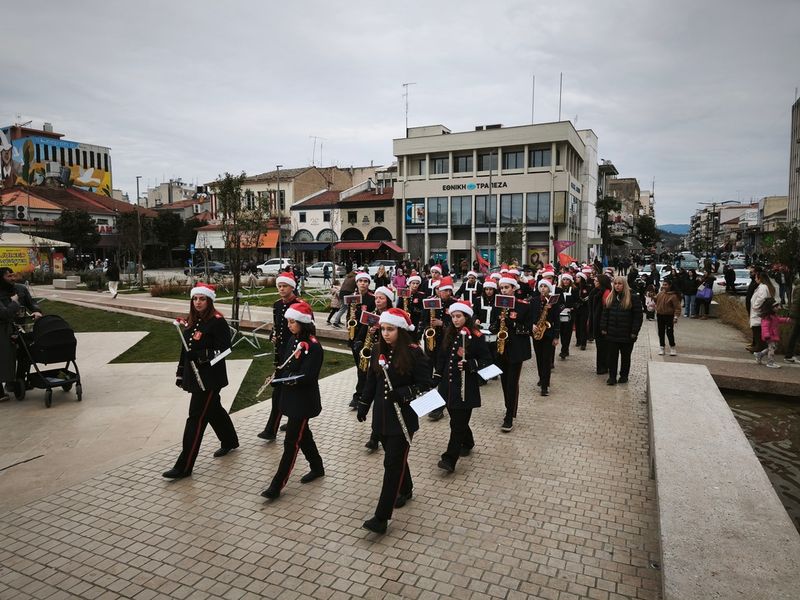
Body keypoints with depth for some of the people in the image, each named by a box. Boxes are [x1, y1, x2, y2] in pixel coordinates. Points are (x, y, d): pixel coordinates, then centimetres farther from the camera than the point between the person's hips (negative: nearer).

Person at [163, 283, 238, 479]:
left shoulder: (217, 321, -14)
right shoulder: (191, 321, 9)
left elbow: (224, 350, -17)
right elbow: (185, 348, 15)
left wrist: (203, 355, -30)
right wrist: (180, 373, 17)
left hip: (210, 378, -8)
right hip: (194, 375, 8)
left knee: (196, 418, -5)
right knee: (213, 409, 22)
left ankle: (184, 466, 2)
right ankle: (230, 441, 43)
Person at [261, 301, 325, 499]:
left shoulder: (314, 347, -18)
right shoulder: (293, 340, 6)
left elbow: (309, 377, -22)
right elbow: (285, 365, 12)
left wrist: (292, 378, -34)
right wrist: (277, 376, -3)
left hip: (303, 400, -8)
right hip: (290, 395, 8)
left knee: (291, 442, -2)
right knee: (302, 434, 20)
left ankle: (276, 485, 4)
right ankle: (317, 467, 38)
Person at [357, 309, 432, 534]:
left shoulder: (414, 353, -14)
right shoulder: (379, 351, 4)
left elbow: (425, 385, -13)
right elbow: (371, 380, 13)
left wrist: (402, 394, -25)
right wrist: (363, 405, 12)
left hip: (403, 417, -6)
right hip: (382, 415, 6)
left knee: (393, 463, -4)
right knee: (395, 458, 20)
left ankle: (382, 517, 0)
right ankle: (406, 490, 45)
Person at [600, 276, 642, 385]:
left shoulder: (632, 298, -6)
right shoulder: (610, 298, 7)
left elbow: (638, 316, -8)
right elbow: (605, 314, 9)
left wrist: (634, 332, -12)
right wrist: (603, 328, 2)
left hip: (627, 335, -3)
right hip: (612, 333, 3)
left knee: (625, 356, 12)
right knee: (612, 356, 3)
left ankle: (624, 376, 25)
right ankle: (612, 376, 10)